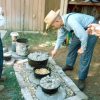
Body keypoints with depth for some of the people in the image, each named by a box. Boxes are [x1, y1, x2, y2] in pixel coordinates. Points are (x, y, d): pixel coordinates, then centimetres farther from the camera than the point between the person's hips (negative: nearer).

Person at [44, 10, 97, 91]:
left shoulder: (71, 21, -37)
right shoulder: (62, 23, -8)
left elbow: (84, 35, -35)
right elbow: (61, 37, 7)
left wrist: (82, 48, -19)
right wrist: (55, 49, 11)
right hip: (81, 29, 9)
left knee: (85, 54, -10)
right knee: (72, 46, 16)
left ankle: (82, 79, 0)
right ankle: (69, 65, 38)